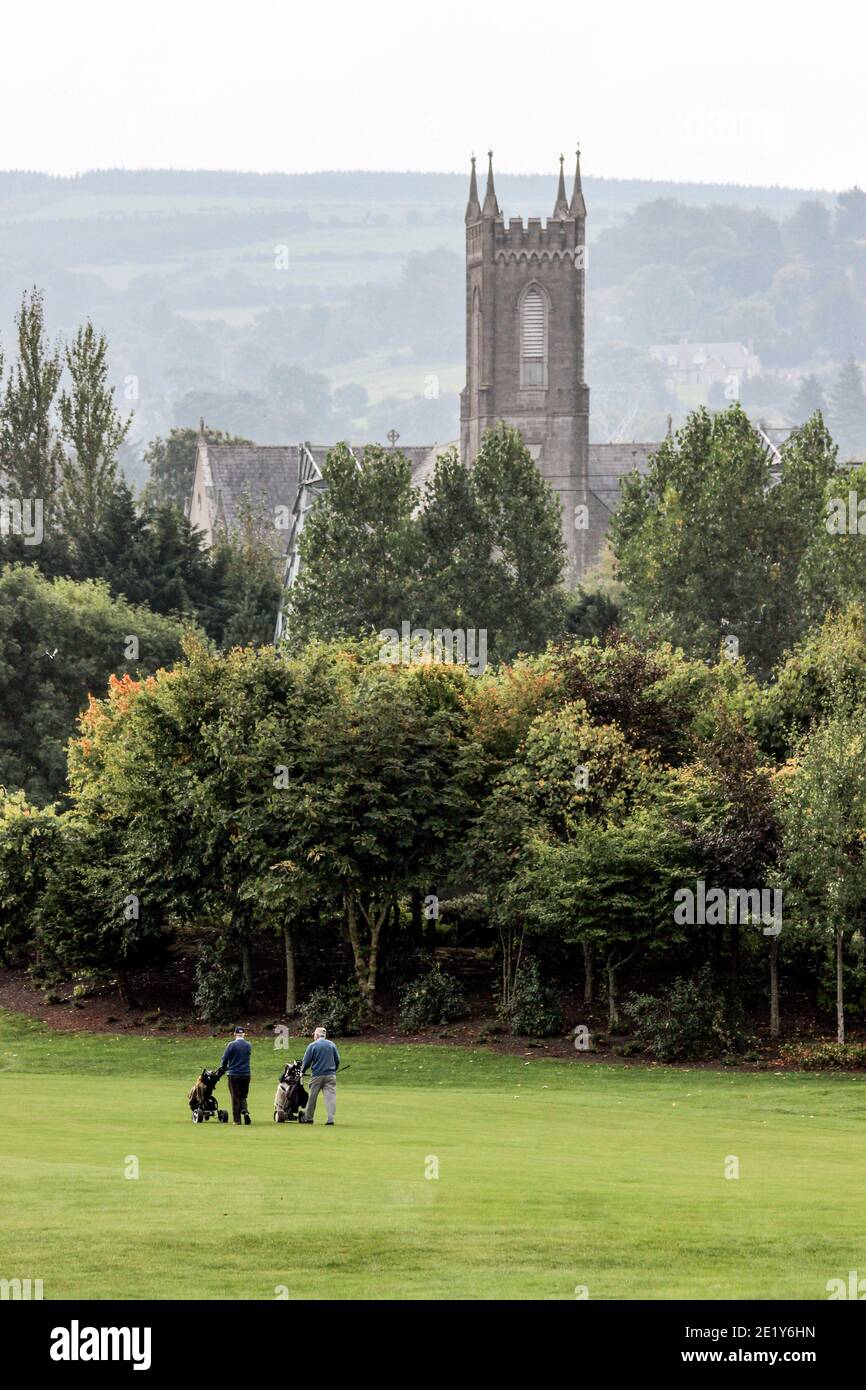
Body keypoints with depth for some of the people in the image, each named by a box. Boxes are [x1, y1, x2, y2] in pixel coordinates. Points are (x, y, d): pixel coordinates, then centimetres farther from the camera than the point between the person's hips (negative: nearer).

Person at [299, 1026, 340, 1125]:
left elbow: (306, 1061, -2)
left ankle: (308, 1118, 19)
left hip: (317, 1075, -2)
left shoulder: (313, 1045, -3)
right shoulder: (331, 1045, 7)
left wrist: (302, 1071, 15)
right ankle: (330, 1118, -15)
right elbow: (337, 1060, 11)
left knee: (312, 1097, 9)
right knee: (330, 1096, -3)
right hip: (331, 1075, 2)